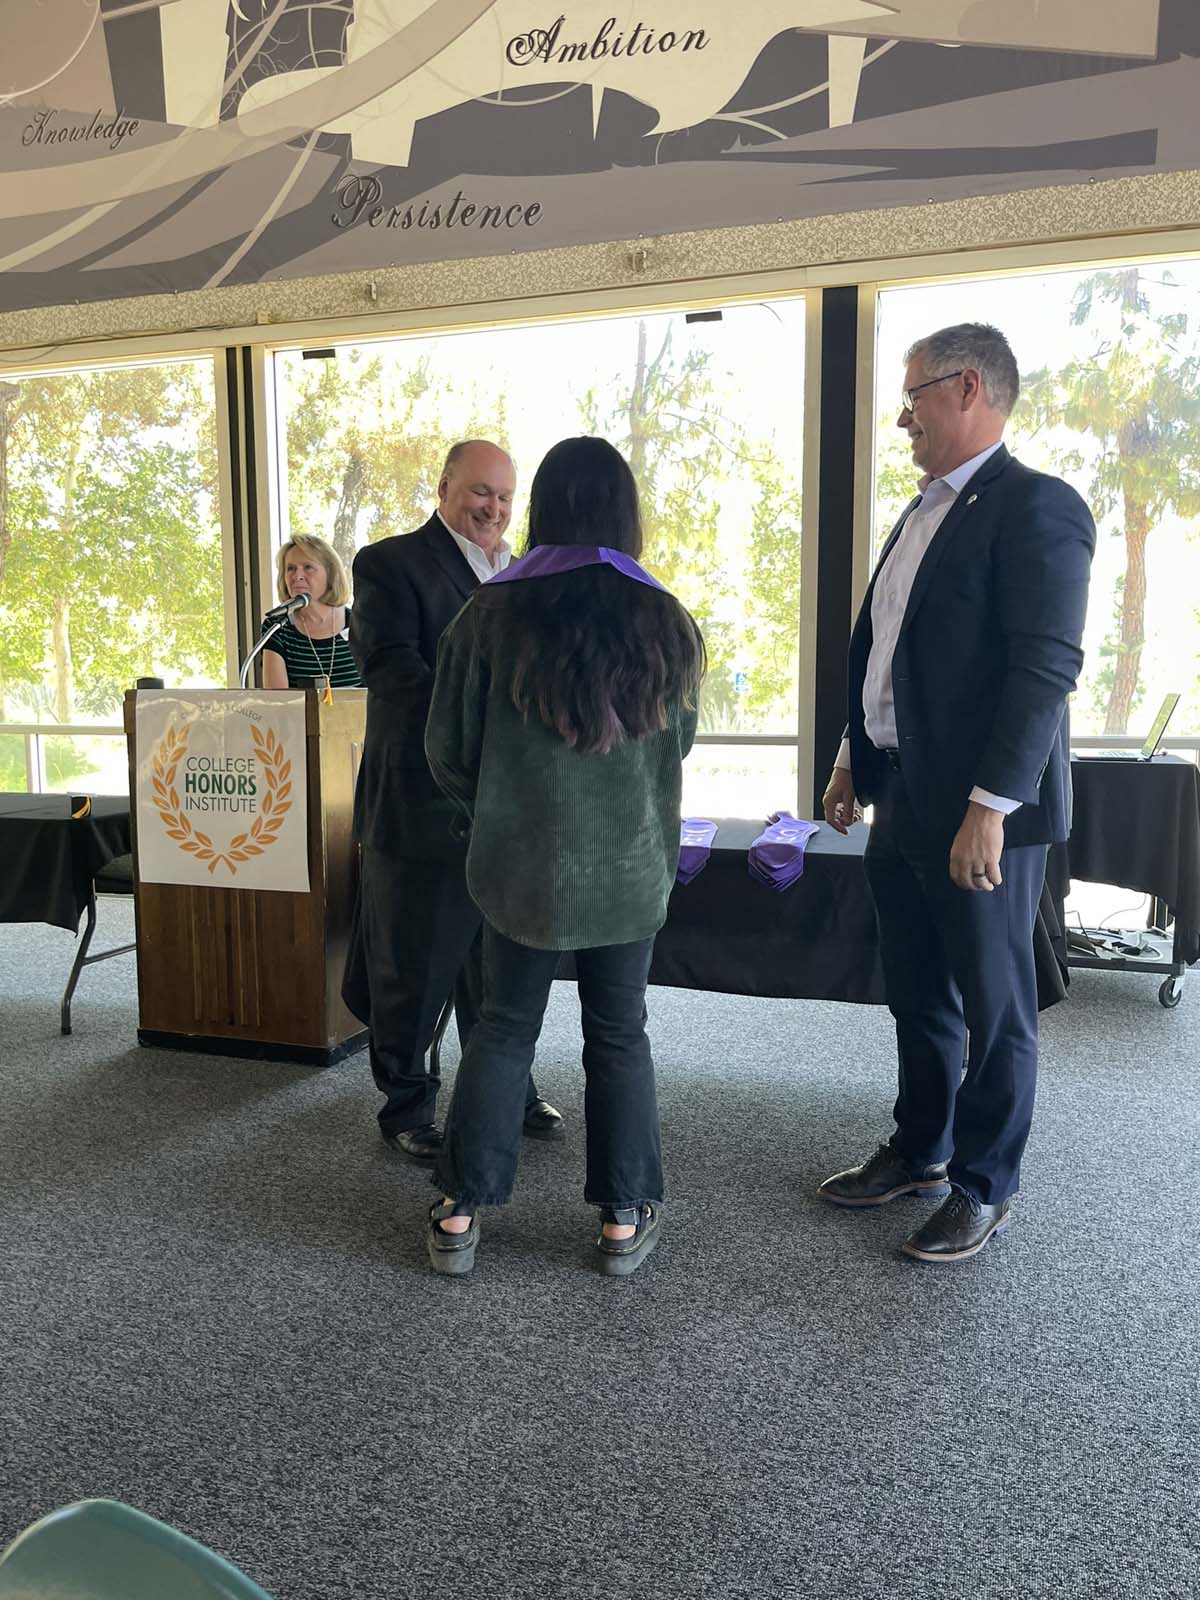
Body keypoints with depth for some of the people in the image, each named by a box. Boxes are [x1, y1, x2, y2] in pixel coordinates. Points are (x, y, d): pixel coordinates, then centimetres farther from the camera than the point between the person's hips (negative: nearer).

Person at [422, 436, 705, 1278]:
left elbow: (449, 748, -1)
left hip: (519, 860, 0)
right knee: (619, 1034, 13)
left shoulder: (491, 615, -8)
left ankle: (462, 1214, 19)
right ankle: (624, 1219, 21)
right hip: (631, 865, 0)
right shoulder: (663, 622, -4)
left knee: (504, 1027, 13)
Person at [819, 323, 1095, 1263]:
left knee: (995, 1007, 7)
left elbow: (1047, 667, -21)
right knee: (918, 996, 19)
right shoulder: (924, 512, 15)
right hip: (903, 799, 9)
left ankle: (985, 1187, 24)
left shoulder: (1036, 507, -13)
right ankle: (920, 1153, 36)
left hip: (982, 813, -8)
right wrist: (857, 761, 18)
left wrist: (990, 806, -24)